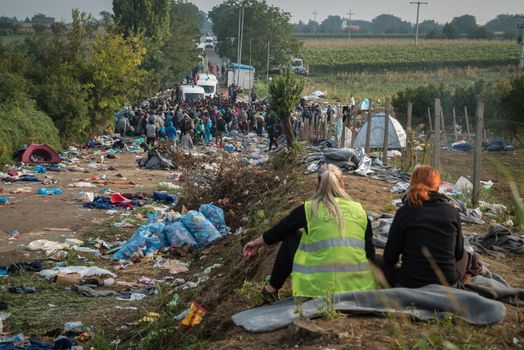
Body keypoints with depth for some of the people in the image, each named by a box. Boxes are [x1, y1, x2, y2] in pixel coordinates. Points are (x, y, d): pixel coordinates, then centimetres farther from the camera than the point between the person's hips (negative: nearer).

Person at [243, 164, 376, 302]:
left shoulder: (309, 209, 4)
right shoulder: (359, 210, 10)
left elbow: (280, 229, 20)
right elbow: (370, 252, 16)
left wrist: (257, 243, 39)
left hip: (320, 285, -2)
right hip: (360, 287, 2)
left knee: (290, 237, 22)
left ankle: (271, 290, 29)